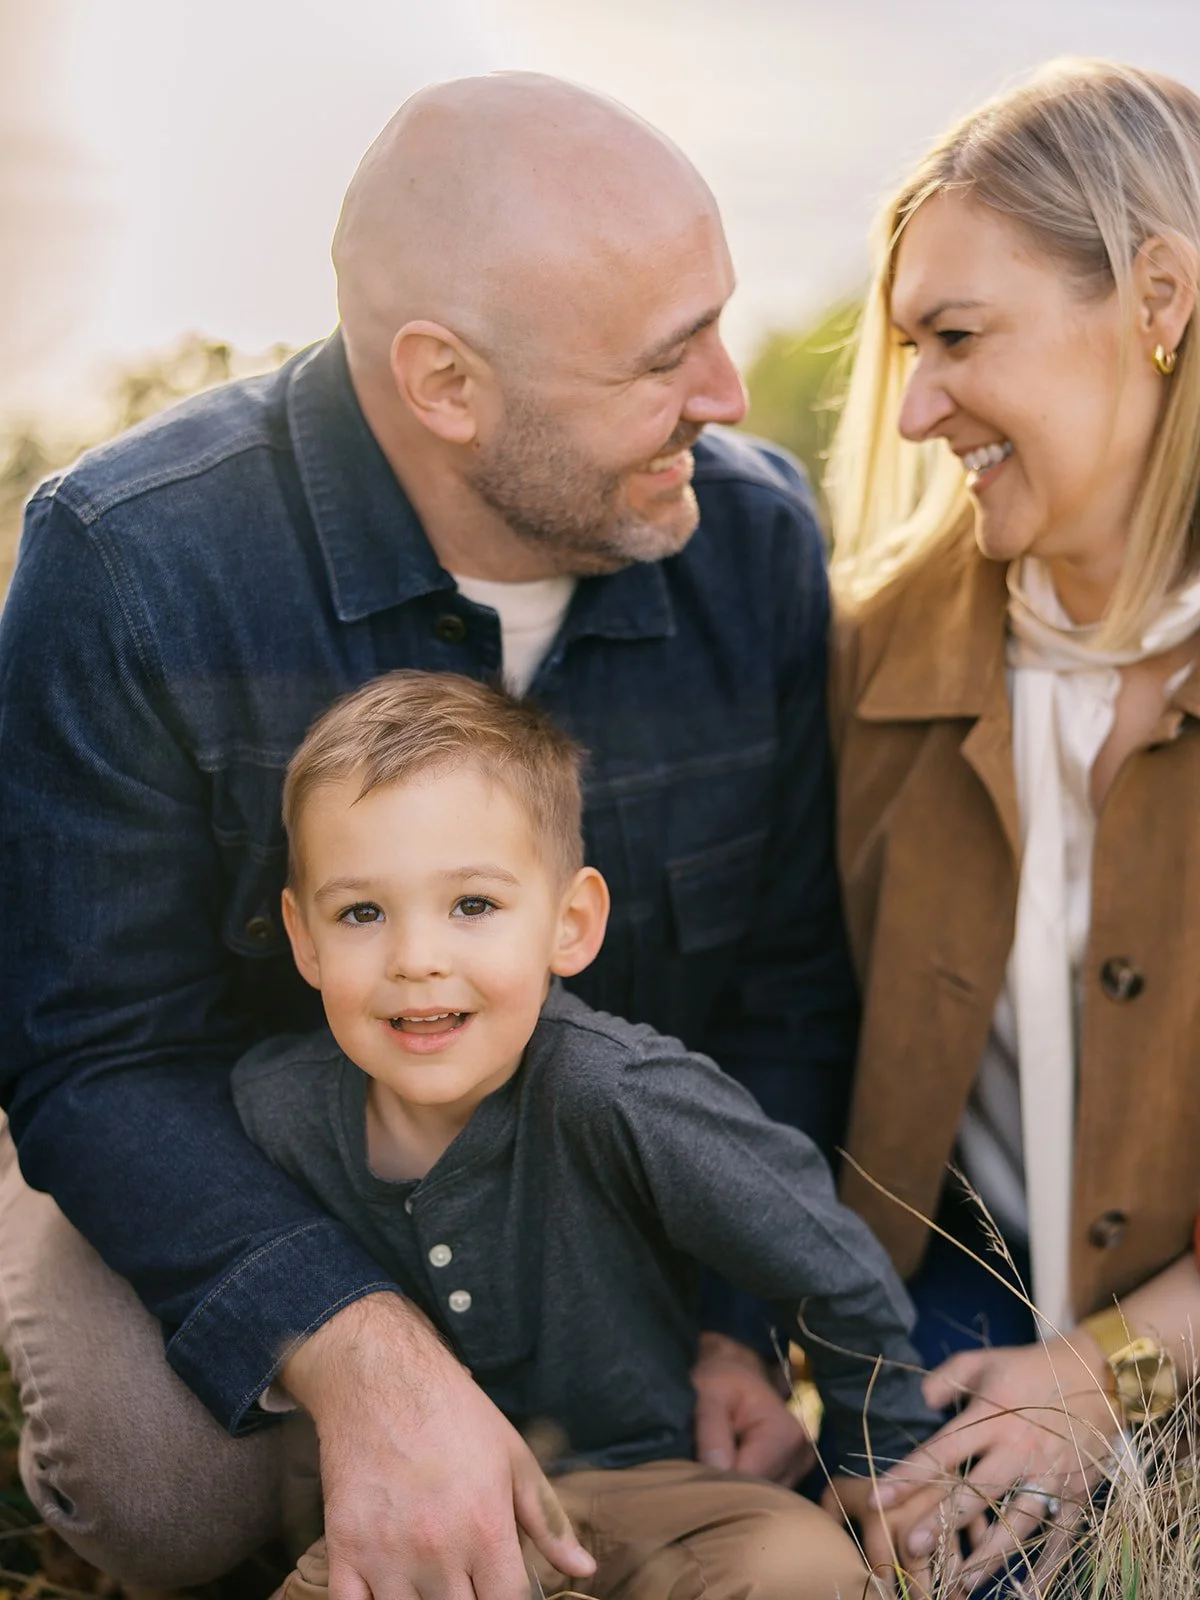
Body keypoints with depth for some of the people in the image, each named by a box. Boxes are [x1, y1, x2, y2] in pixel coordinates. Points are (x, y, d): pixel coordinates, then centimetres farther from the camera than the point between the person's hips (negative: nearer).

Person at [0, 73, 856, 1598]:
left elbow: (786, 981, -5)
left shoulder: (757, 535, -14)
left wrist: (740, 1314, -16)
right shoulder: (131, 569, -27)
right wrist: (360, 1354, -40)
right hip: (217, 1164, -3)